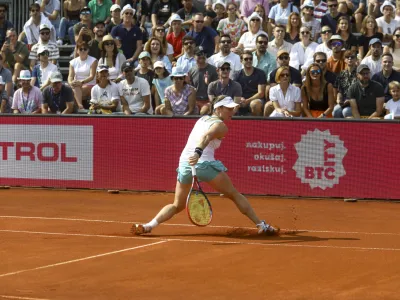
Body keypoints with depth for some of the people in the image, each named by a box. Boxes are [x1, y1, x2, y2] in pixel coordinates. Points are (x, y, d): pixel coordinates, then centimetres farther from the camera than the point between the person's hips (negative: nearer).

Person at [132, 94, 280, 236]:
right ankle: (261, 225, 7)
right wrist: (198, 152, -35)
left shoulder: (202, 119, 22)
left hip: (184, 162, 6)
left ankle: (148, 226, -5)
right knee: (235, 195, 8)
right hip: (204, 163, -6)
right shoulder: (220, 126, -2)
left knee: (177, 206, 16)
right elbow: (207, 137, -21)